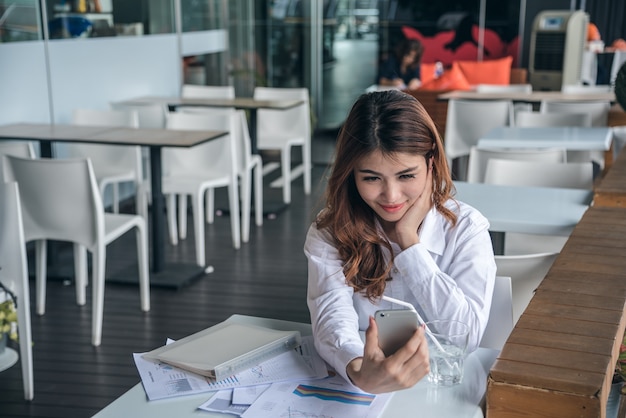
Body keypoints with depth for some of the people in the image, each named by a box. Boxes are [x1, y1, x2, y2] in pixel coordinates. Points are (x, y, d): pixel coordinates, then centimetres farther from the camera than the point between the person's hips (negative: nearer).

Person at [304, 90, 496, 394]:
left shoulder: (465, 228, -4)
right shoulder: (329, 231, -5)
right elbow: (332, 317, -20)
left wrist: (409, 240, -14)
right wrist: (360, 372, -41)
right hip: (350, 385, 0)